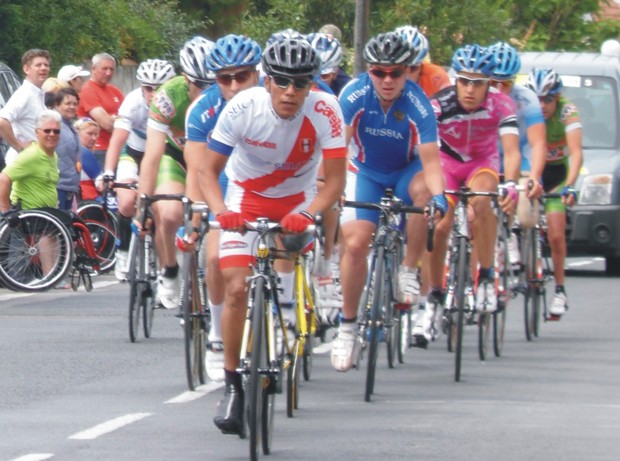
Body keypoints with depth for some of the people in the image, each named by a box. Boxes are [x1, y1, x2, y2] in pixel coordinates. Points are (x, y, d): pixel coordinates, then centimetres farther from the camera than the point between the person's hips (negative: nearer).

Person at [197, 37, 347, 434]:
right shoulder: (243, 108, -26)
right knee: (237, 289, -13)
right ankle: (232, 384, -5)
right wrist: (220, 210, -38)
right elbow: (209, 169, -19)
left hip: (297, 200, 1)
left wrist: (308, 213, -45)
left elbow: (335, 180, -27)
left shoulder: (324, 111, -27)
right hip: (246, 197, -1)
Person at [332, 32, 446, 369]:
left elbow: (430, 160, -31)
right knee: (355, 243, -15)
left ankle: (408, 271, -16)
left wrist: (438, 197, -48)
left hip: (406, 170, -1)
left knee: (424, 191, -35)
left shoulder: (417, 104, -27)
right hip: (366, 172, 1)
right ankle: (347, 326, 3)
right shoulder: (354, 95, -24)